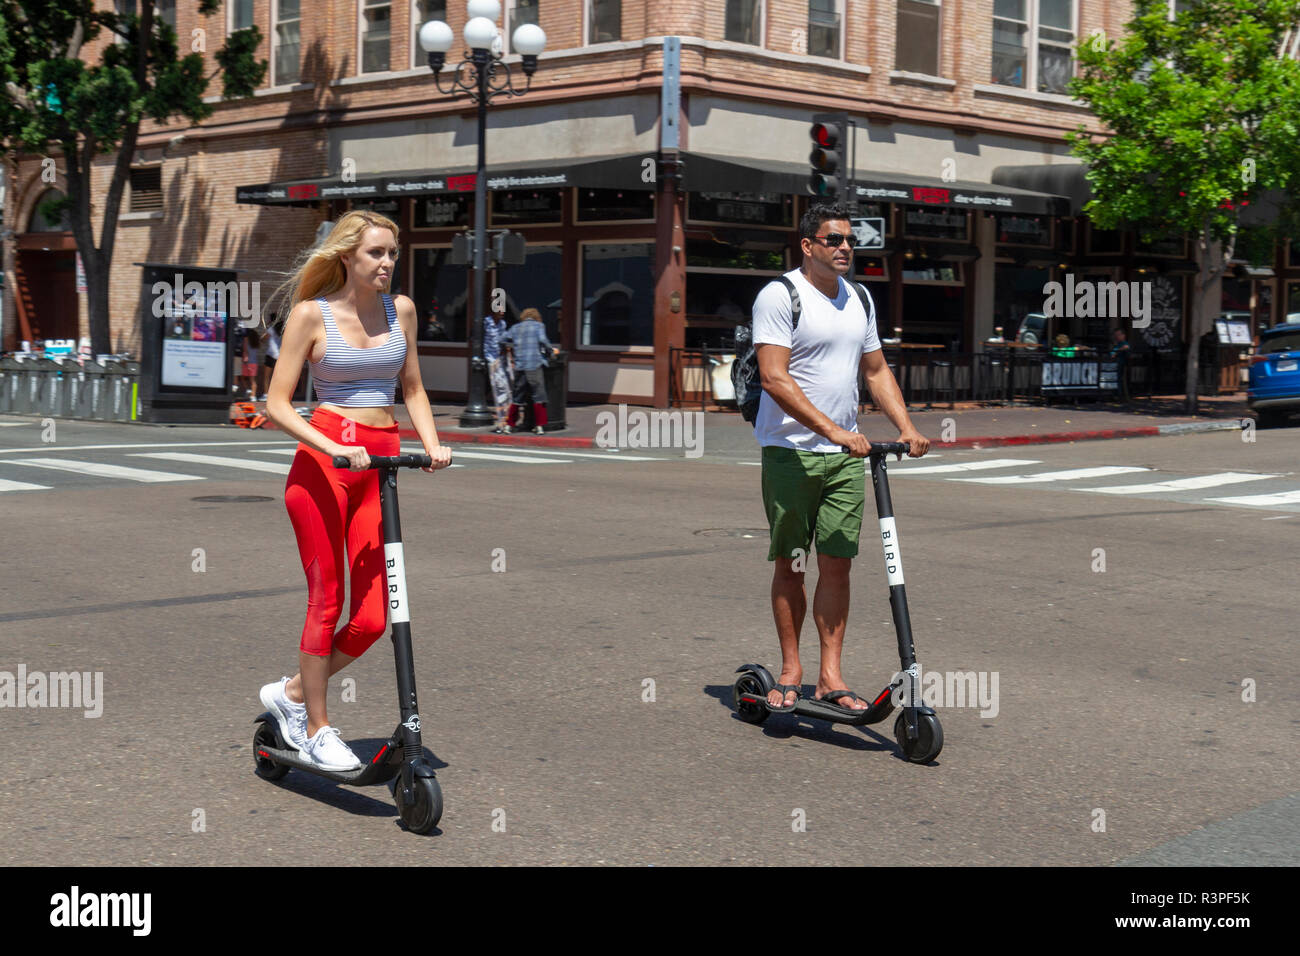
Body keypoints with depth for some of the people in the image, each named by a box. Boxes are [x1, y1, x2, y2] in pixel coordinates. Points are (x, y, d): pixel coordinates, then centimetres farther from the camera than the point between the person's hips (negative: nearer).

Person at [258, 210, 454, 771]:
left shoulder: (400, 309, 11)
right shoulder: (311, 313, -2)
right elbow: (277, 403, -4)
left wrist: (432, 444, 2)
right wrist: (333, 447, -17)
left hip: (381, 464, 4)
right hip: (321, 464, -4)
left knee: (372, 618, -1)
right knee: (326, 601, 0)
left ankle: (291, 693, 22)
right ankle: (316, 728, 16)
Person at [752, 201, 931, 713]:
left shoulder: (859, 299, 13)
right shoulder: (780, 295, -8)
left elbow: (876, 370, 20)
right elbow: (775, 379, -16)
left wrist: (906, 426, 5)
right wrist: (832, 430, -23)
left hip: (847, 456, 5)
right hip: (791, 451, -5)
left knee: (837, 565, 3)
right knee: (789, 565, 3)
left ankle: (830, 675, 9)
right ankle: (790, 671, 13)